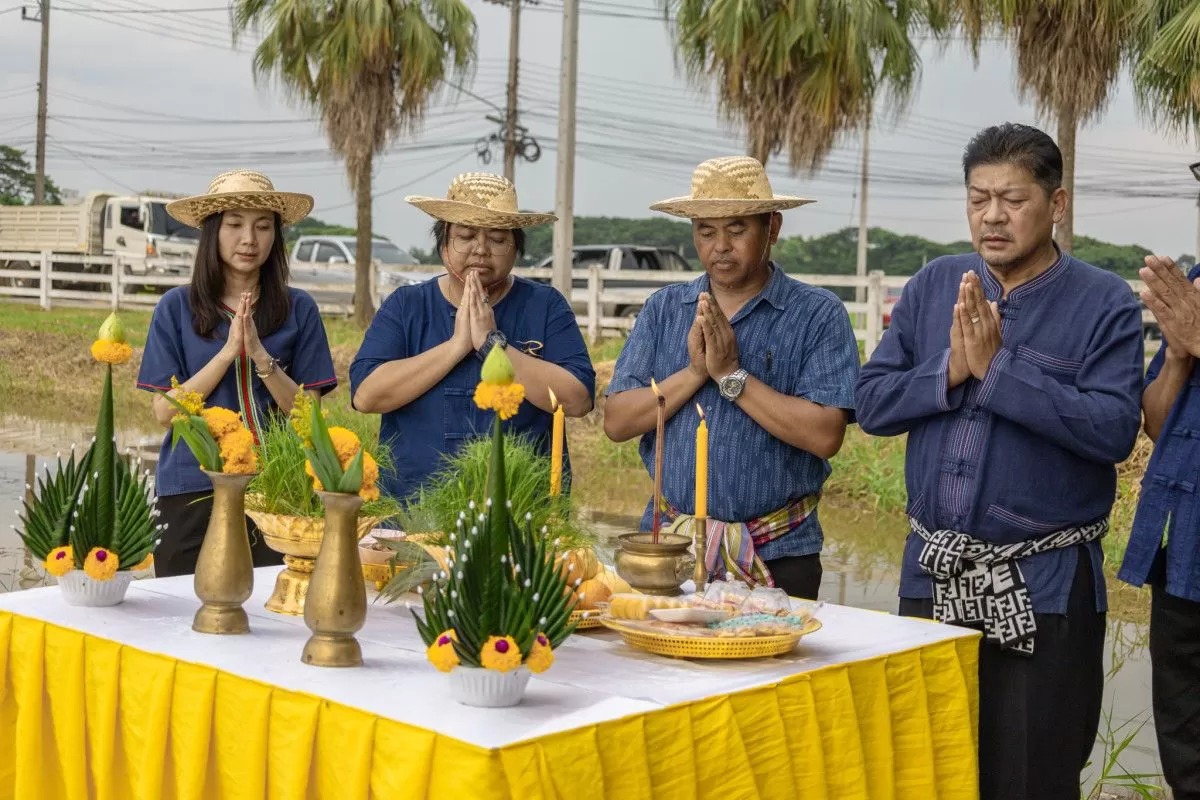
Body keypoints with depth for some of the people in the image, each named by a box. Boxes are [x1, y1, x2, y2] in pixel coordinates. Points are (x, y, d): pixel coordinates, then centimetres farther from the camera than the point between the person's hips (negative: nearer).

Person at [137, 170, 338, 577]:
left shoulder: (298, 310, 1)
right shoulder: (176, 307, 0)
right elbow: (165, 412, -4)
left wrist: (260, 356, -17)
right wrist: (228, 351, -14)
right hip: (191, 492, 0)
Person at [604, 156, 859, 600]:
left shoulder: (819, 315, -4)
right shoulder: (663, 309, 7)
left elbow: (825, 436, -16)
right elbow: (616, 422, -1)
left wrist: (731, 375, -16)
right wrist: (694, 372, -13)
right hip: (667, 546, 3)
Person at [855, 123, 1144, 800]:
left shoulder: (1104, 304, -6)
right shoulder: (934, 286, 6)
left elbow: (1115, 430, -20)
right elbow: (874, 403, 1)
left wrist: (997, 368, -21)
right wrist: (951, 370, -16)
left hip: (1043, 590, -4)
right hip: (933, 576, 4)